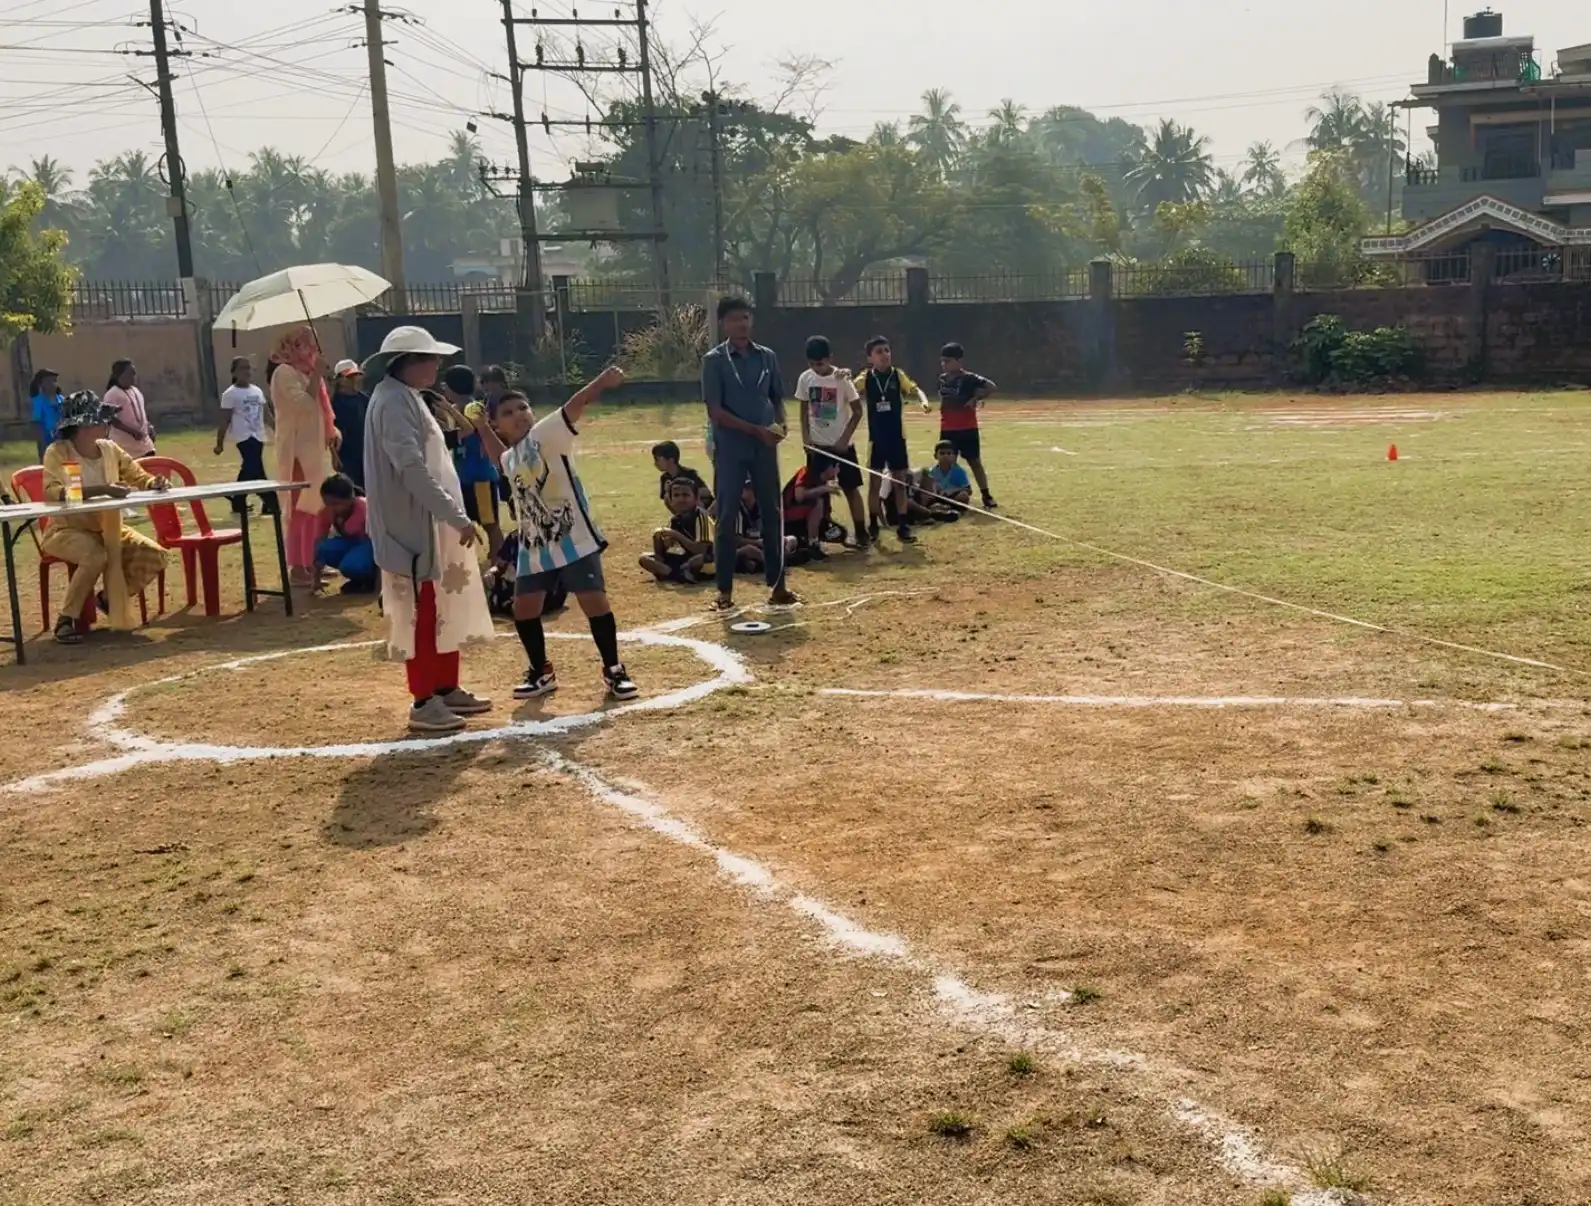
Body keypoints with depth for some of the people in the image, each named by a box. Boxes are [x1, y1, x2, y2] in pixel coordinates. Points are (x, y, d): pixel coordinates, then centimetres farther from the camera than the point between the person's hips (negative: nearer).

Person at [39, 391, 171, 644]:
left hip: (107, 528, 6)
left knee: (156, 557, -13)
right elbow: (53, 492, -30)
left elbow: (138, 477, 12)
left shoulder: (110, 449, 2)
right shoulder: (58, 452, -15)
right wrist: (102, 489, -39)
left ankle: (110, 598, 12)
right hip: (68, 530, -6)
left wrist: (154, 483, -14)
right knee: (96, 556, -37)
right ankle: (66, 618, -18)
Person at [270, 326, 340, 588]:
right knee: (299, 510, -9)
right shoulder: (285, 373, -11)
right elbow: (305, 404, -25)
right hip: (297, 451, -9)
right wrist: (316, 373, -18)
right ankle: (296, 568, -8)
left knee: (316, 508, 11)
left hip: (316, 449, 9)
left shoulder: (307, 373, 18)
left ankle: (311, 563, 18)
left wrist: (333, 429, 7)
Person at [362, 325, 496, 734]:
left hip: (434, 526, 10)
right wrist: (457, 517, -26)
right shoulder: (393, 402, -17)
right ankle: (423, 703, 2)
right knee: (421, 617, -4)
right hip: (414, 529, -10)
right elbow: (412, 469, -25)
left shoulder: (408, 398, 15)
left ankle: (446, 689, 25)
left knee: (445, 612, 15)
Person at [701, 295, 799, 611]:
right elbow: (715, 411, -10)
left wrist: (780, 424, -7)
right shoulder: (714, 360, -4)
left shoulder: (767, 356, 8)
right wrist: (756, 430, -17)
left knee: (772, 514, 6)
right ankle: (725, 590, 7)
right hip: (730, 449, -4)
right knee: (726, 518, 0)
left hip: (765, 448, 4)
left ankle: (777, 584, 14)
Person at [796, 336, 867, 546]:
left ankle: (861, 534, 8)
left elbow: (857, 411, -7)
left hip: (841, 444, -3)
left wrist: (844, 439, -12)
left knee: (851, 489, 3)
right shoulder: (805, 379, -2)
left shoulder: (842, 379, -12)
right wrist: (806, 437, -2)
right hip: (817, 444, 3)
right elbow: (804, 409, 8)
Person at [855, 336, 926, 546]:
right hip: (876, 438, -1)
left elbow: (915, 389, -8)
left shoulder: (898, 375, -1)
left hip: (897, 437, 1)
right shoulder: (865, 377, -3)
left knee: (900, 482, 6)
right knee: (874, 482, 4)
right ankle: (872, 526, 14)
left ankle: (903, 527, 13)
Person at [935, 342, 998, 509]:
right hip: (947, 429, 5)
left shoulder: (969, 378, -13)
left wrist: (976, 399, -17)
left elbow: (991, 387, -17)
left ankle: (986, 496, 8)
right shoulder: (942, 379, 5)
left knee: (974, 462, 1)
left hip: (967, 428, -5)